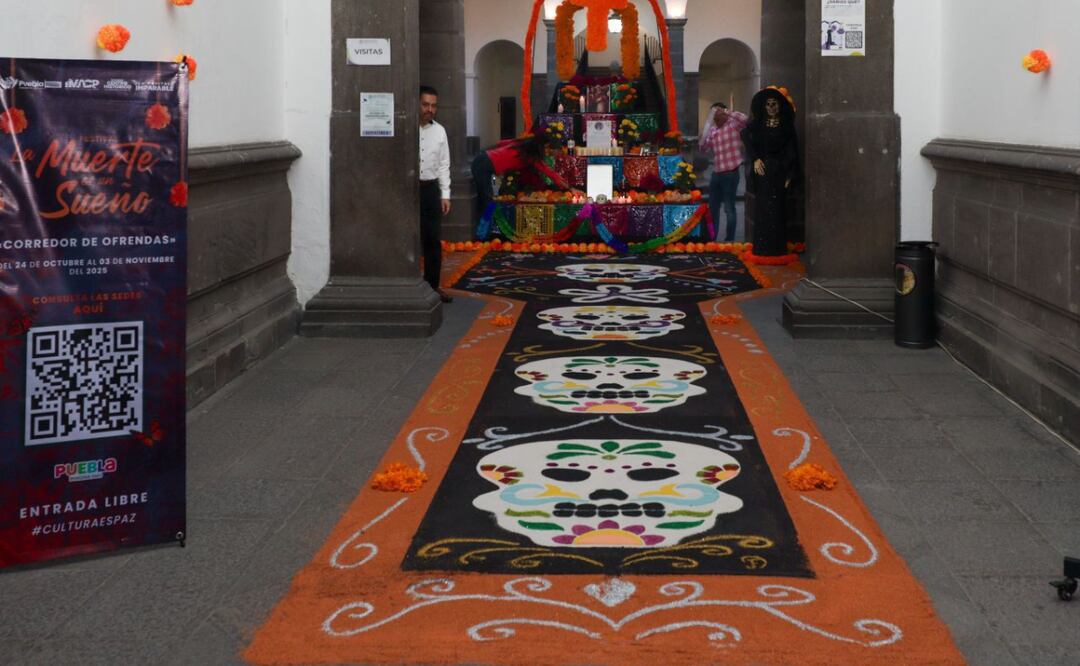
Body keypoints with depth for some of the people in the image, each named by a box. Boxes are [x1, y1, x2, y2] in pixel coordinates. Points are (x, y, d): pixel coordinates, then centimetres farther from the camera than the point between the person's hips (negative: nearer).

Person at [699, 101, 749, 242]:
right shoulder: (712, 130, 13)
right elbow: (704, 149, 11)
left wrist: (727, 112, -21)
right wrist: (706, 128, -5)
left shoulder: (733, 125, -6)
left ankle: (729, 240, 5)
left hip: (730, 173, -7)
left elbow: (745, 119, -26)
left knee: (729, 208, -2)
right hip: (716, 173, 7)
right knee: (713, 208, 14)